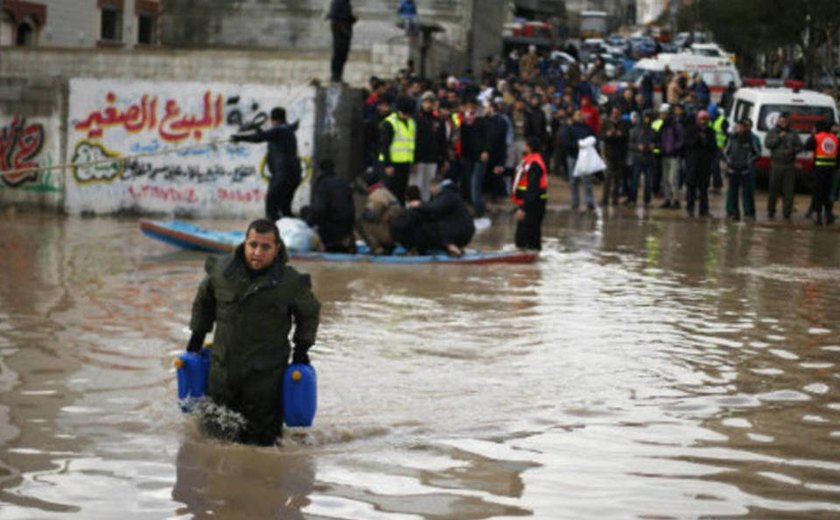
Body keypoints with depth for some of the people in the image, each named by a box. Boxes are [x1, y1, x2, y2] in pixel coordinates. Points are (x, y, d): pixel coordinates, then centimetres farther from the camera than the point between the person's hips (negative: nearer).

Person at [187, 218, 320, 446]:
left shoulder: (291, 282, -11)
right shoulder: (221, 270, -5)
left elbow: (309, 313, 9)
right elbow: (203, 300, 15)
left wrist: (302, 348, 2)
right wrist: (197, 336, 14)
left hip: (267, 373, -2)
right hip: (223, 367, 2)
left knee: (262, 439, 2)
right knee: (214, 430, 12)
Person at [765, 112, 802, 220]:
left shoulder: (792, 134, 10)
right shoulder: (772, 132, 6)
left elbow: (800, 146, 9)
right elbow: (767, 144, -7)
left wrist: (793, 150, -11)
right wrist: (779, 138, -16)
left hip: (789, 165, 1)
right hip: (776, 165, -1)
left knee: (788, 191, 0)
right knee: (773, 189, 2)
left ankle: (787, 213, 6)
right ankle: (771, 212, 14)